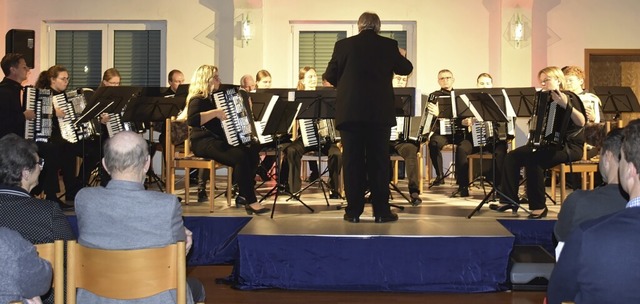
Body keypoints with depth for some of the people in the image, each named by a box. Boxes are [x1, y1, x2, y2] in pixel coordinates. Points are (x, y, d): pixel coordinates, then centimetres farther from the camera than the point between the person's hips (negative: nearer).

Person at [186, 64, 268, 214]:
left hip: (219, 139, 9)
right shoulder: (197, 100, -10)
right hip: (204, 143, -9)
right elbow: (192, 120, -29)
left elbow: (227, 119, 32)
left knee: (253, 150, -10)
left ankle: (243, 195, -5)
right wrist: (215, 113, -30)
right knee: (241, 156, -29)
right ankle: (250, 201, -23)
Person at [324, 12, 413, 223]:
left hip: (350, 110, 0)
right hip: (379, 111, 0)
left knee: (352, 160, 4)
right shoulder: (389, 45, 2)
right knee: (379, 160, 4)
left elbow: (330, 75, 7)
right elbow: (405, 69, 15)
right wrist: (401, 55, 36)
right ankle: (381, 211, 6)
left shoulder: (343, 45, 3)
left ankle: (353, 211, 5)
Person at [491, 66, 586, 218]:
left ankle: (539, 206, -24)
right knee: (512, 157, -8)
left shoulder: (568, 97, -9)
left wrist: (567, 106, -39)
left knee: (532, 159, -32)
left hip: (569, 146, -8)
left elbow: (581, 122, -26)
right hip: (546, 143, 8)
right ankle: (508, 199, -4)